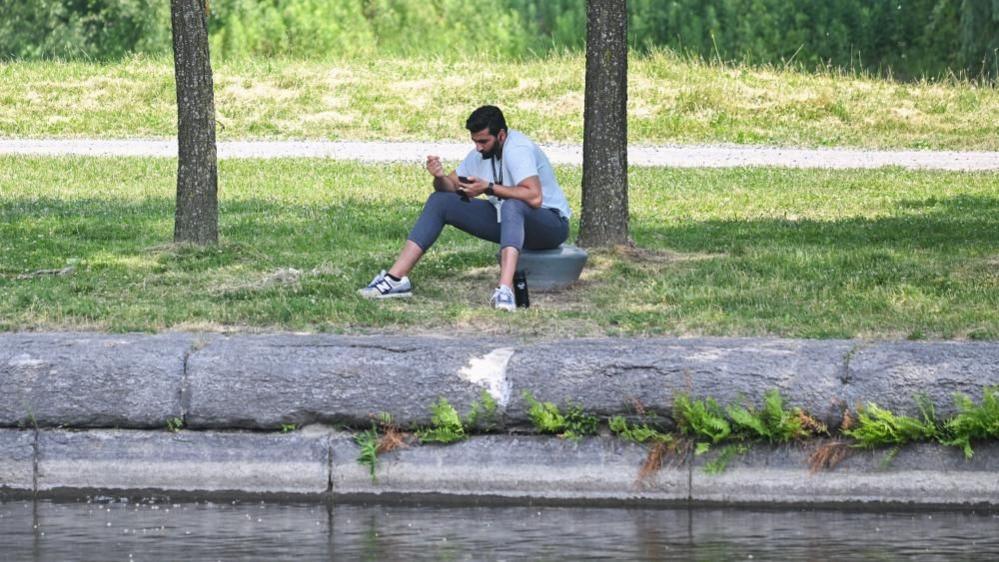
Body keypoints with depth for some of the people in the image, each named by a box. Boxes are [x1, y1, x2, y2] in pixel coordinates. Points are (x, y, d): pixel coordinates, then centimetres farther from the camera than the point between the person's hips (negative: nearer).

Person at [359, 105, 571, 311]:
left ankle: (505, 289, -57)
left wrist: (489, 188, -34)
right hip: (506, 219, 8)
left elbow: (534, 197, -38)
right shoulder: (481, 153, 1)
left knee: (512, 205, -43)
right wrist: (440, 177, -15)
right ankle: (396, 278, -12)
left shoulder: (517, 149, -24)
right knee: (439, 201, -3)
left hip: (550, 223, -8)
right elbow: (450, 187, 9)